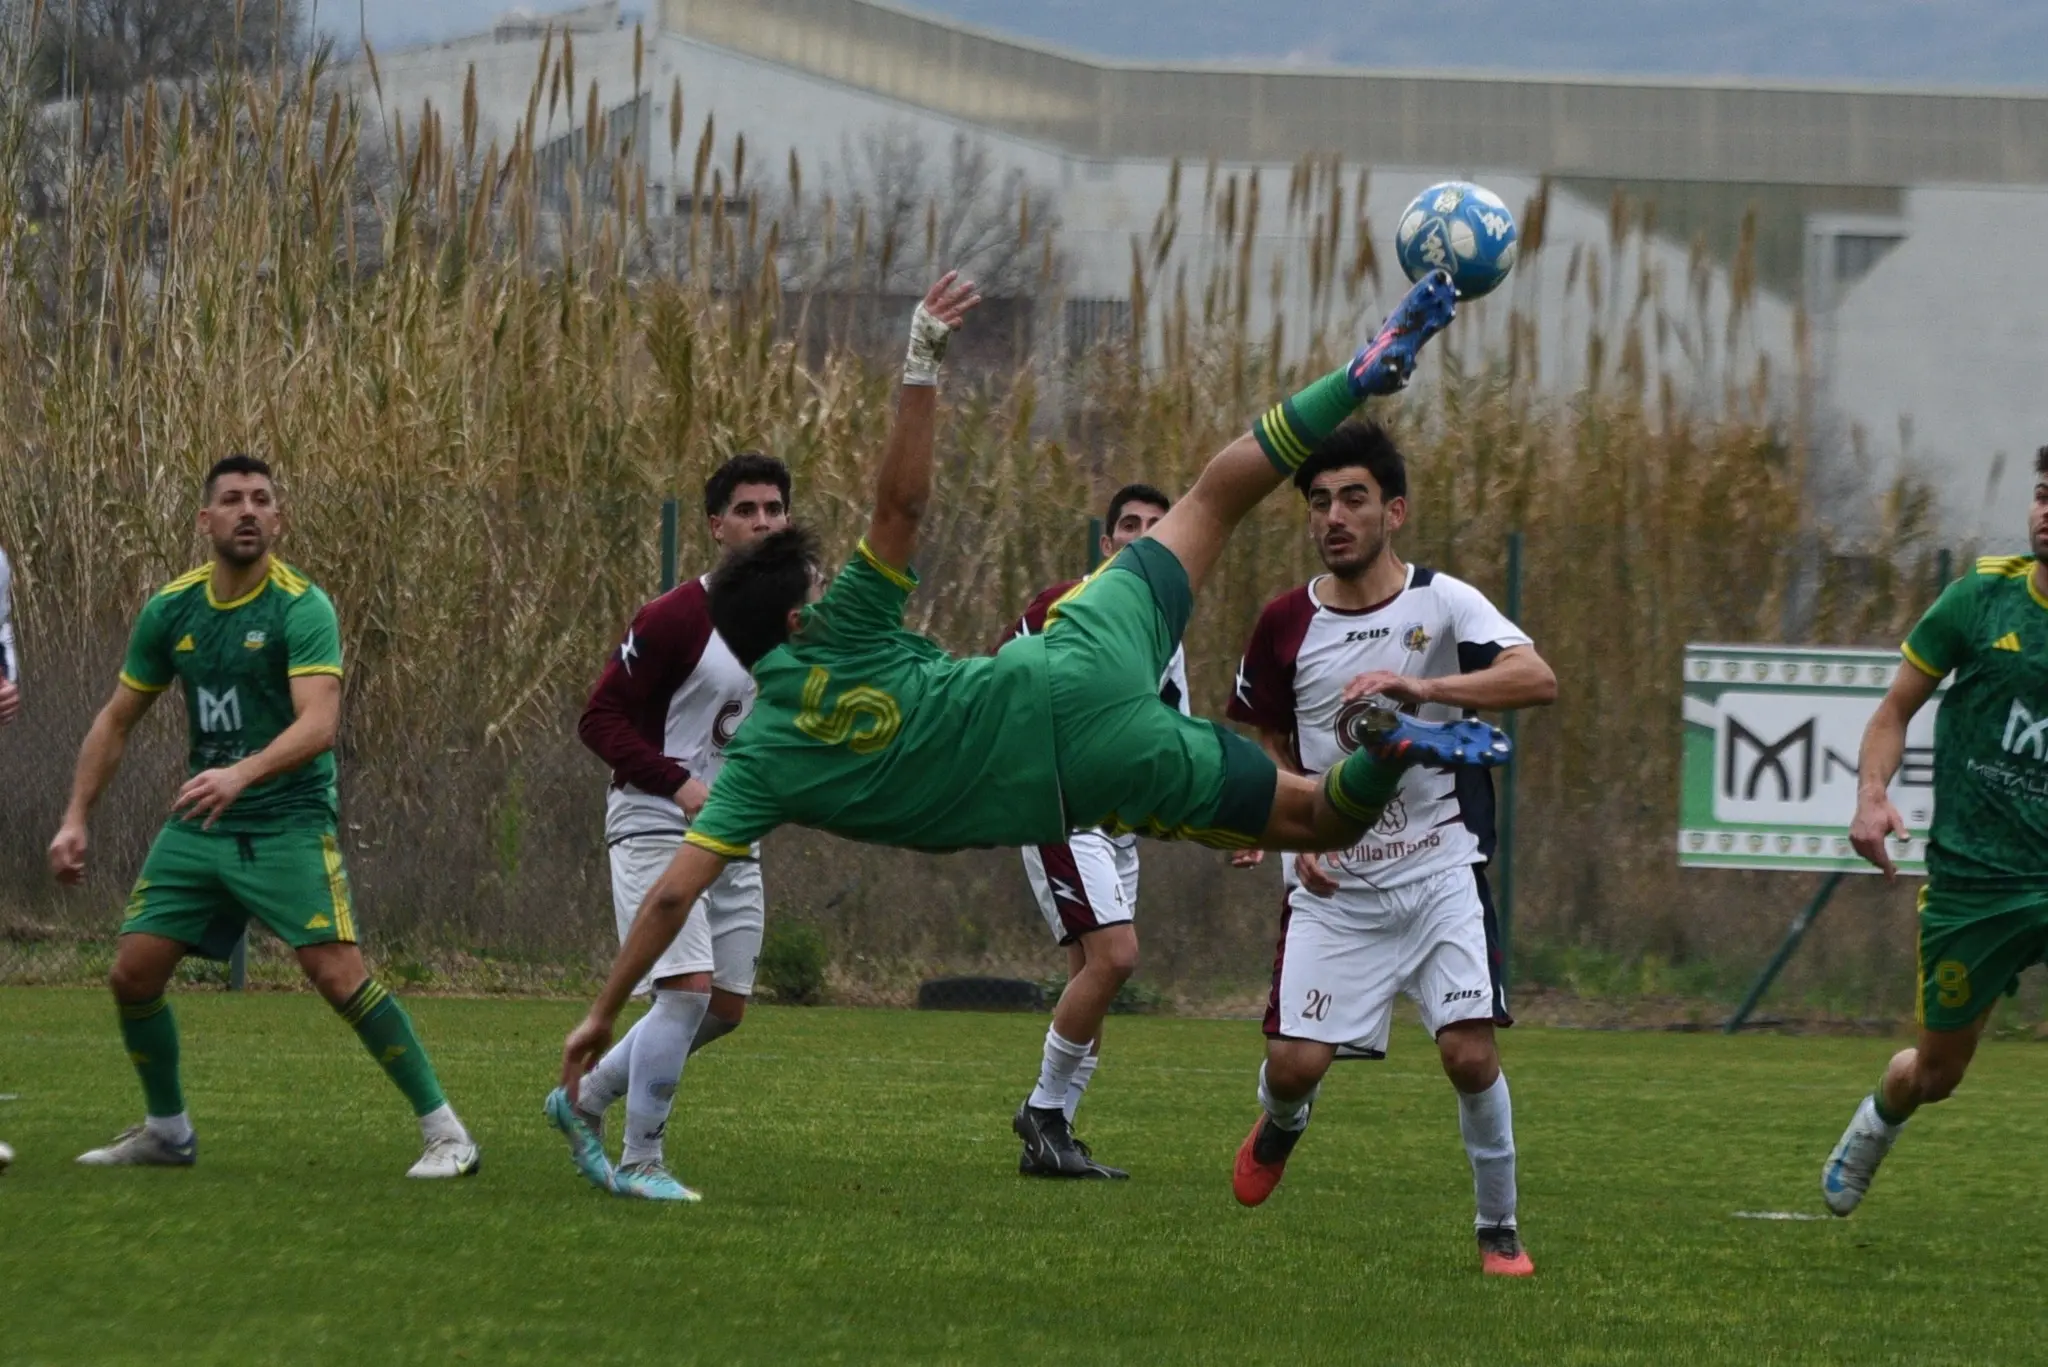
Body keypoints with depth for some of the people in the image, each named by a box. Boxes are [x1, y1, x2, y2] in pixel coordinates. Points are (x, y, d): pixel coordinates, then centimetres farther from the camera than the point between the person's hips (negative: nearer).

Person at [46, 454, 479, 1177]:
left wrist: (241, 774, -42)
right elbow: (117, 718, 14)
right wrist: (75, 818, 8)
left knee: (338, 974, -18)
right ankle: (167, 1131, 22)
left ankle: (444, 1130, -8)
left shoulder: (303, 608, -13)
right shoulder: (172, 609, 4)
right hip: (198, 825, 6)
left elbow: (319, 724, -26)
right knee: (133, 973, 1)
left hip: (288, 822, -6)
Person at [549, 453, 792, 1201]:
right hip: (656, 826, -8)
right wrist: (681, 785, -24)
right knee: (688, 989, -18)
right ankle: (639, 1163, -7)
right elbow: (600, 719, -14)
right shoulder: (678, 618, -14)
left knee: (725, 1010, 8)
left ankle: (587, 1098, 28)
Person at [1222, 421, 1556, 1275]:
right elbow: (1268, 743, 16)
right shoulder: (1287, 624, 1)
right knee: (1296, 1061, -6)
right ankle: (1280, 1126, 33)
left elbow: (1537, 679, -22)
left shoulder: (1443, 603, -6)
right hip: (1334, 883, 2)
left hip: (1439, 869, -2)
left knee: (1471, 1052, -14)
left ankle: (1498, 1230, 7)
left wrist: (1421, 686, -34)